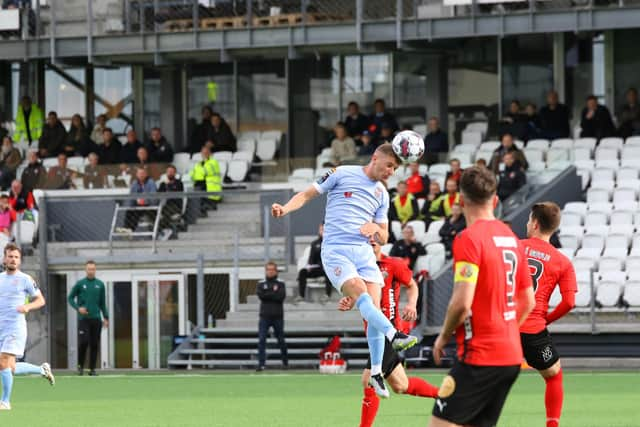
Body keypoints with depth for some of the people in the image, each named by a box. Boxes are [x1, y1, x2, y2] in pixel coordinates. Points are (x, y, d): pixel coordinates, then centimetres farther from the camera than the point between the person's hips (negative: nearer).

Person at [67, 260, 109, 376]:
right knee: (83, 342, -11)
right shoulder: (80, 283, 2)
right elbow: (70, 298, 7)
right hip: (83, 318, -2)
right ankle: (80, 366, 8)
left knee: (94, 345, 1)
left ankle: (92, 369, 8)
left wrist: (106, 317, 9)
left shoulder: (100, 284, 8)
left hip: (96, 318, 2)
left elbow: (103, 303, 14)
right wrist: (78, 308, -9)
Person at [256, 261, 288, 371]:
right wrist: (274, 293, -8)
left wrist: (268, 294, -8)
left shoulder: (280, 284, 7)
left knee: (281, 340, 8)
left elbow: (282, 296, -9)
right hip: (265, 316, 0)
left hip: (278, 316, 0)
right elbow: (261, 295, -8)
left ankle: (285, 362, 22)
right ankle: (261, 364, -13)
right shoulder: (261, 284, 10)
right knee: (261, 340, -11)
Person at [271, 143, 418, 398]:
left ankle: (376, 373, -1)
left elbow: (384, 238, 23)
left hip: (364, 251, 5)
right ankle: (395, 336, -47)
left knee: (374, 308, -8)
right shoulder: (342, 174, 4)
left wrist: (376, 228, -1)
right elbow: (308, 195, 7)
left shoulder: (382, 195, 19)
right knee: (361, 294, -28)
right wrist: (285, 208, -12)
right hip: (336, 250, -5)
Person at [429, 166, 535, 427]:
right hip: (511, 355, 8)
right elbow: (528, 302, 19)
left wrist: (444, 337, -4)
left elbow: (462, 302, -19)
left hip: (480, 357, -8)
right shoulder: (512, 239, 12)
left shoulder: (469, 239, -12)